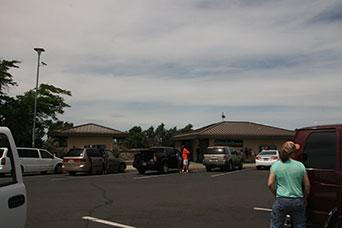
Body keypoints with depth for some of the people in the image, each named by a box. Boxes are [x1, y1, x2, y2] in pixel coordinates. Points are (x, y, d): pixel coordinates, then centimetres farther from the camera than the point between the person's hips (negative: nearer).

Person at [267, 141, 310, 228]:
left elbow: (270, 184, -7)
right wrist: (304, 199, 19)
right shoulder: (300, 165, -1)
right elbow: (307, 185, 5)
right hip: (298, 201, 2)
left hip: (281, 201, -1)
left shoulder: (275, 165, -4)